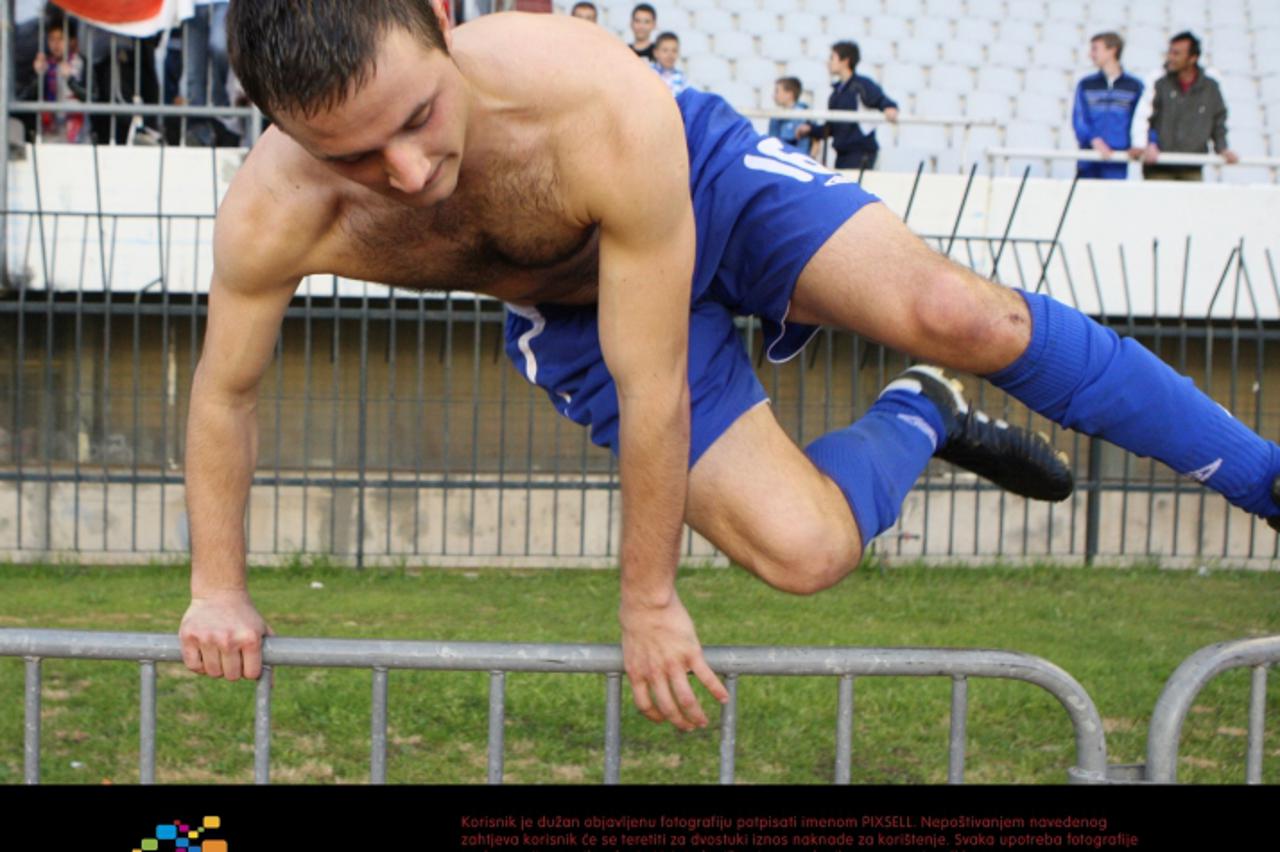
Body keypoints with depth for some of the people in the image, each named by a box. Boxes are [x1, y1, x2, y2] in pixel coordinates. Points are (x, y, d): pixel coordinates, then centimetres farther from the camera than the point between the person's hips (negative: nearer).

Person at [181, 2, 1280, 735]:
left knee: (954, 315, -25)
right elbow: (226, 389, -13)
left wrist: (650, 595, -22)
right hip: (571, 306, 3)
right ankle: (917, 419, 21)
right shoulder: (272, 219, -36)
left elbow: (651, 389, -32)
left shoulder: (603, 106, -44)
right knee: (803, 548, -14)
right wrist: (219, 586, -4)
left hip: (704, 176, -2)